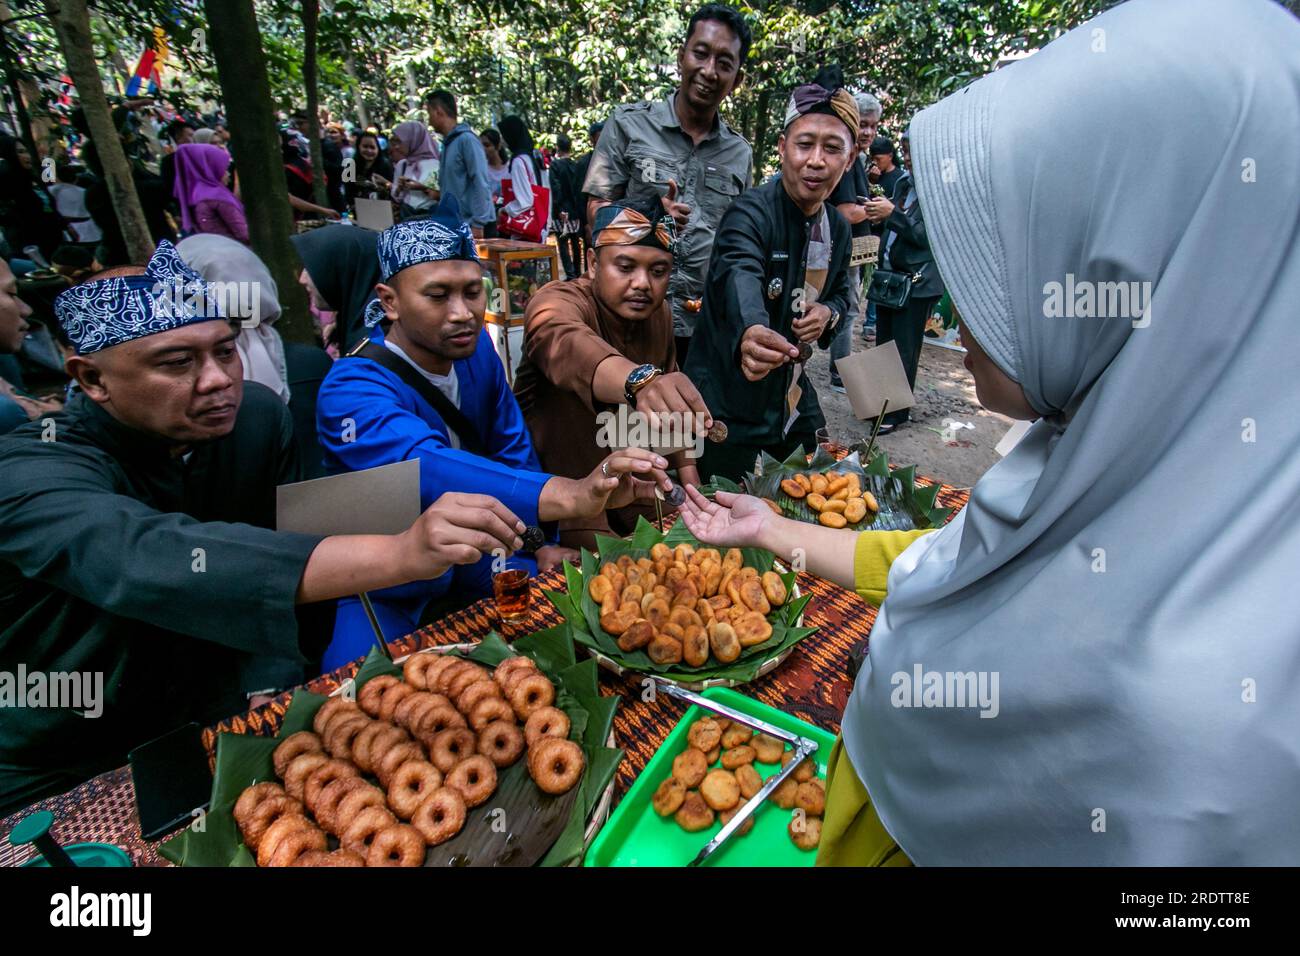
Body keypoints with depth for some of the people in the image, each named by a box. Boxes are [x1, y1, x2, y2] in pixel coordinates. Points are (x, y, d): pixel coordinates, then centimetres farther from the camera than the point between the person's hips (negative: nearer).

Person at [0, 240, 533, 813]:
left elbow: (278, 556, -5)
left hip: (215, 721, 3)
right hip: (59, 779, -3)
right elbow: (158, 561, -44)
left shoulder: (257, 417, -9)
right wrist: (400, 553, -56)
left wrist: (269, 696, -18)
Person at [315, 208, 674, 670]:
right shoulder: (351, 391, -26)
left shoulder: (475, 345, -4)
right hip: (386, 593, -5)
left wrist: (542, 546, -7)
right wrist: (572, 496, -60)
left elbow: (513, 450, 3)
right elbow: (431, 470, -45)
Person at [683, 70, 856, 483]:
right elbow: (740, 276, -39)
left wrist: (829, 311, -5)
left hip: (793, 400, 8)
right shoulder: (751, 212, -19)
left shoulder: (837, 228, 5)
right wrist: (751, 332, -62)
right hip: (729, 404, -7)